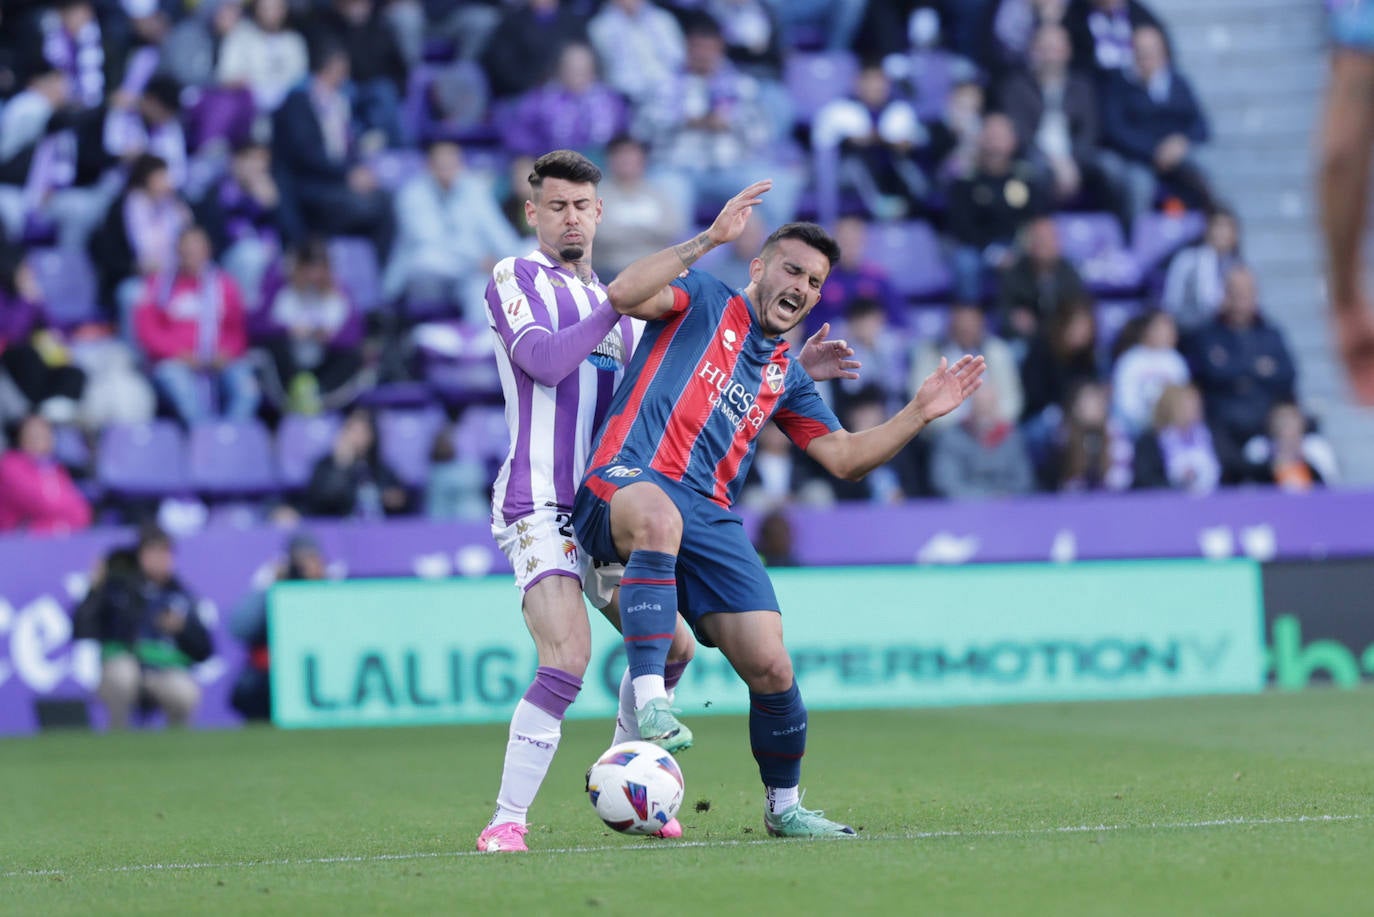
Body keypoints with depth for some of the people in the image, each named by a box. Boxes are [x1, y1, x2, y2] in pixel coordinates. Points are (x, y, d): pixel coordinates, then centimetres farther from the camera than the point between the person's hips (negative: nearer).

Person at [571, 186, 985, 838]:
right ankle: (650, 699, -47)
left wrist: (918, 413, 16)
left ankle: (784, 805, 18)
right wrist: (708, 241, -13)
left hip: (711, 519, 6)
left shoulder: (786, 377, 27)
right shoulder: (703, 302, 11)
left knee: (770, 666, -6)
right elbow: (624, 295, -8)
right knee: (658, 515, -45)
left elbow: (843, 458, 27)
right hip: (626, 485, -5)